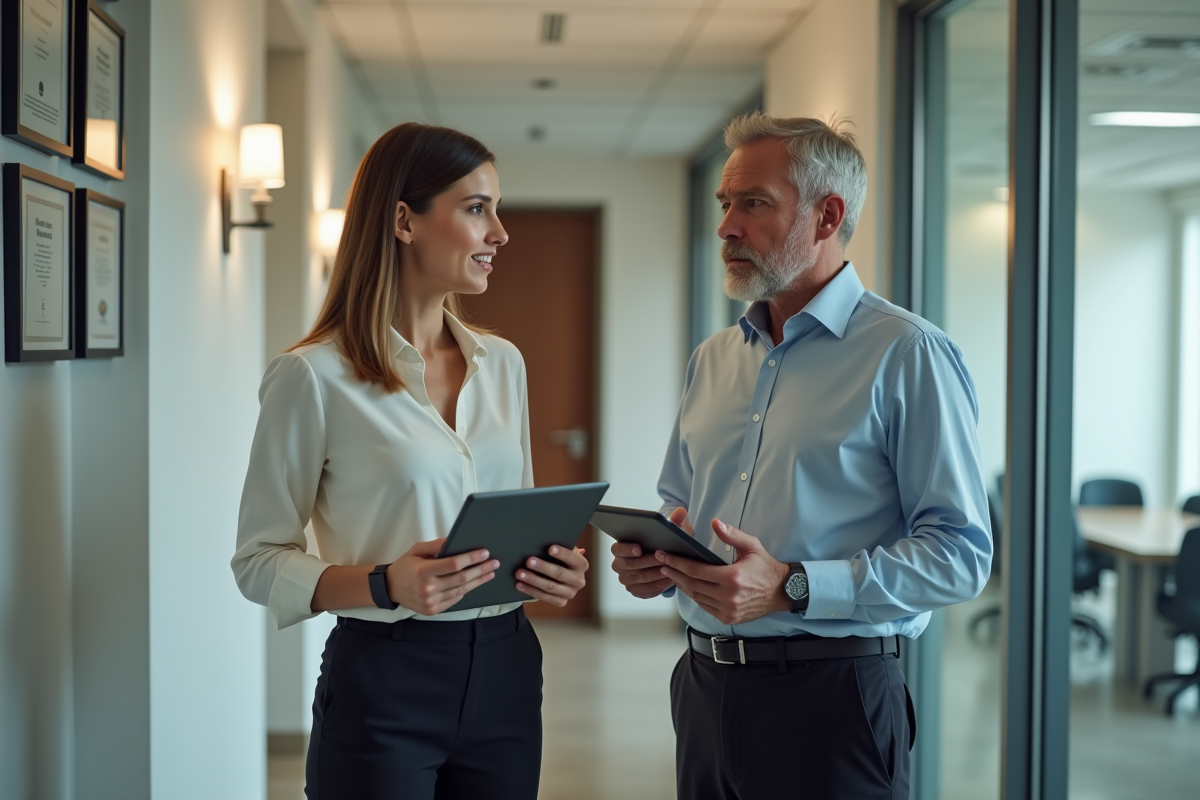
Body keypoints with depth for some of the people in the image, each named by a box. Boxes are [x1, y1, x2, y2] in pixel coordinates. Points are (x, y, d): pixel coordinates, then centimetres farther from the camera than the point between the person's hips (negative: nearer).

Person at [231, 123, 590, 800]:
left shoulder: (503, 363, 9)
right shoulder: (314, 376, -9)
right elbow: (259, 560, -7)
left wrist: (555, 569, -3)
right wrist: (384, 585, -23)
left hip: (504, 673, 6)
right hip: (384, 685, -5)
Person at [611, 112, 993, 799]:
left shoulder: (908, 355, -9)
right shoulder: (714, 358, 13)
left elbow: (961, 554, -15)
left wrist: (792, 588, -22)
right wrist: (652, 562, 0)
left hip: (829, 695, -6)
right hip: (706, 685, 6)